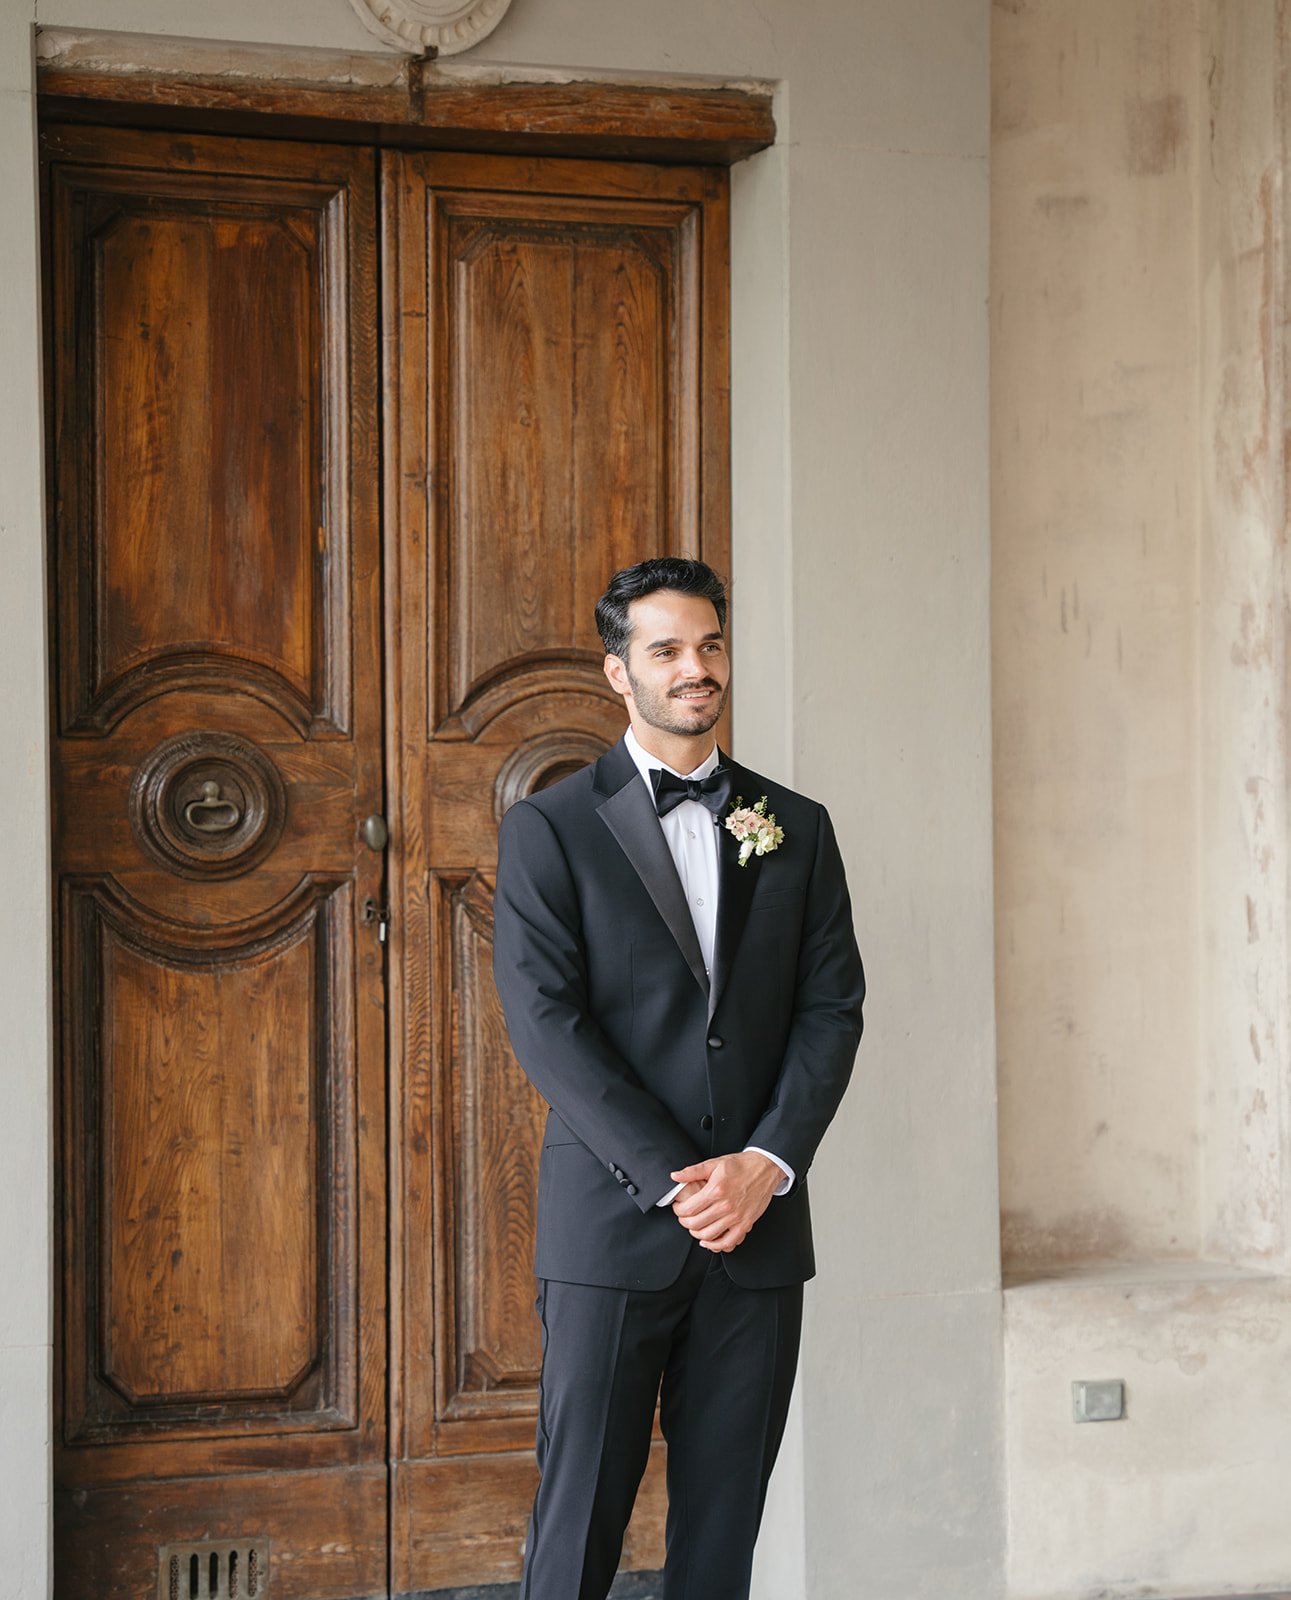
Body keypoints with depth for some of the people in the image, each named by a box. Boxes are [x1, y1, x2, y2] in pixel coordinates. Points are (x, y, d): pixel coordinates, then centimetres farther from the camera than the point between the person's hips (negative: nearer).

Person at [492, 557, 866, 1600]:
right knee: (581, 1514, -1)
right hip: (613, 1222, -3)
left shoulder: (797, 830, 12)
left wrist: (768, 1163, -9)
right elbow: (546, 1023, -7)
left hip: (761, 1227, 3)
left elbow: (832, 1009, 7)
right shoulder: (550, 829, 1)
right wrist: (674, 1180, -14)